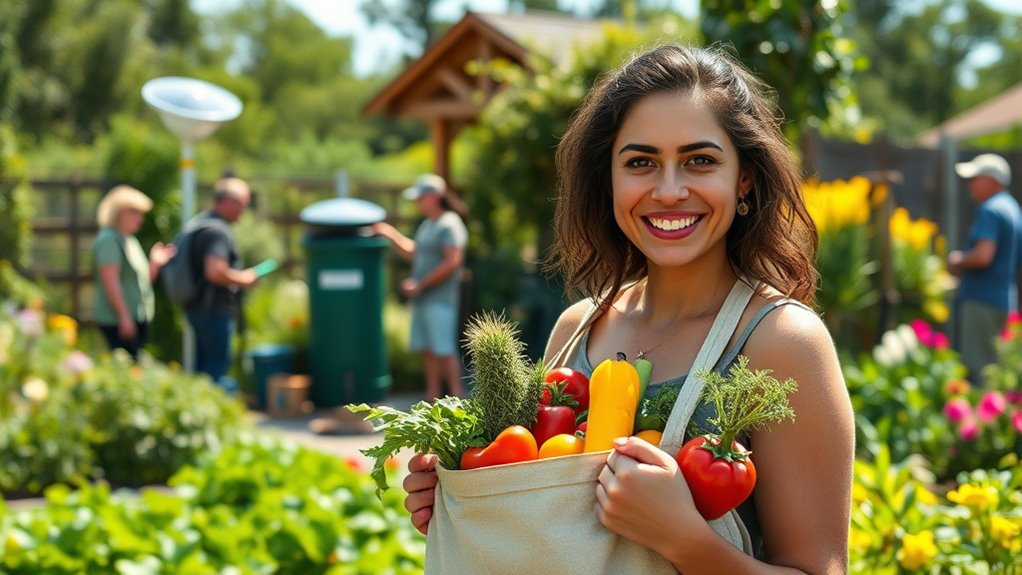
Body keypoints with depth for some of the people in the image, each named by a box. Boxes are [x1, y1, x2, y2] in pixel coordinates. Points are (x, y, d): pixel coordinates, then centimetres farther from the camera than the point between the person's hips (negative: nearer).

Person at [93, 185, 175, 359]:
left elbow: (142, 279, 24)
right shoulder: (109, 240, -10)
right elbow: (110, 280, -19)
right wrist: (124, 315, -24)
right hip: (117, 320, -9)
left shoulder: (130, 240, 20)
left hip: (138, 319, 10)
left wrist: (155, 262, 6)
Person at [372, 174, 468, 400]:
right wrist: (391, 234, 14)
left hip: (440, 299, -9)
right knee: (428, 349, 10)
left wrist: (420, 284, -18)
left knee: (444, 350, -8)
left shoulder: (450, 224, -12)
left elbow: (452, 262, -20)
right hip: (422, 300, 9)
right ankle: (432, 399, 15)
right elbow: (413, 253, 25)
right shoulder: (427, 225, 18)